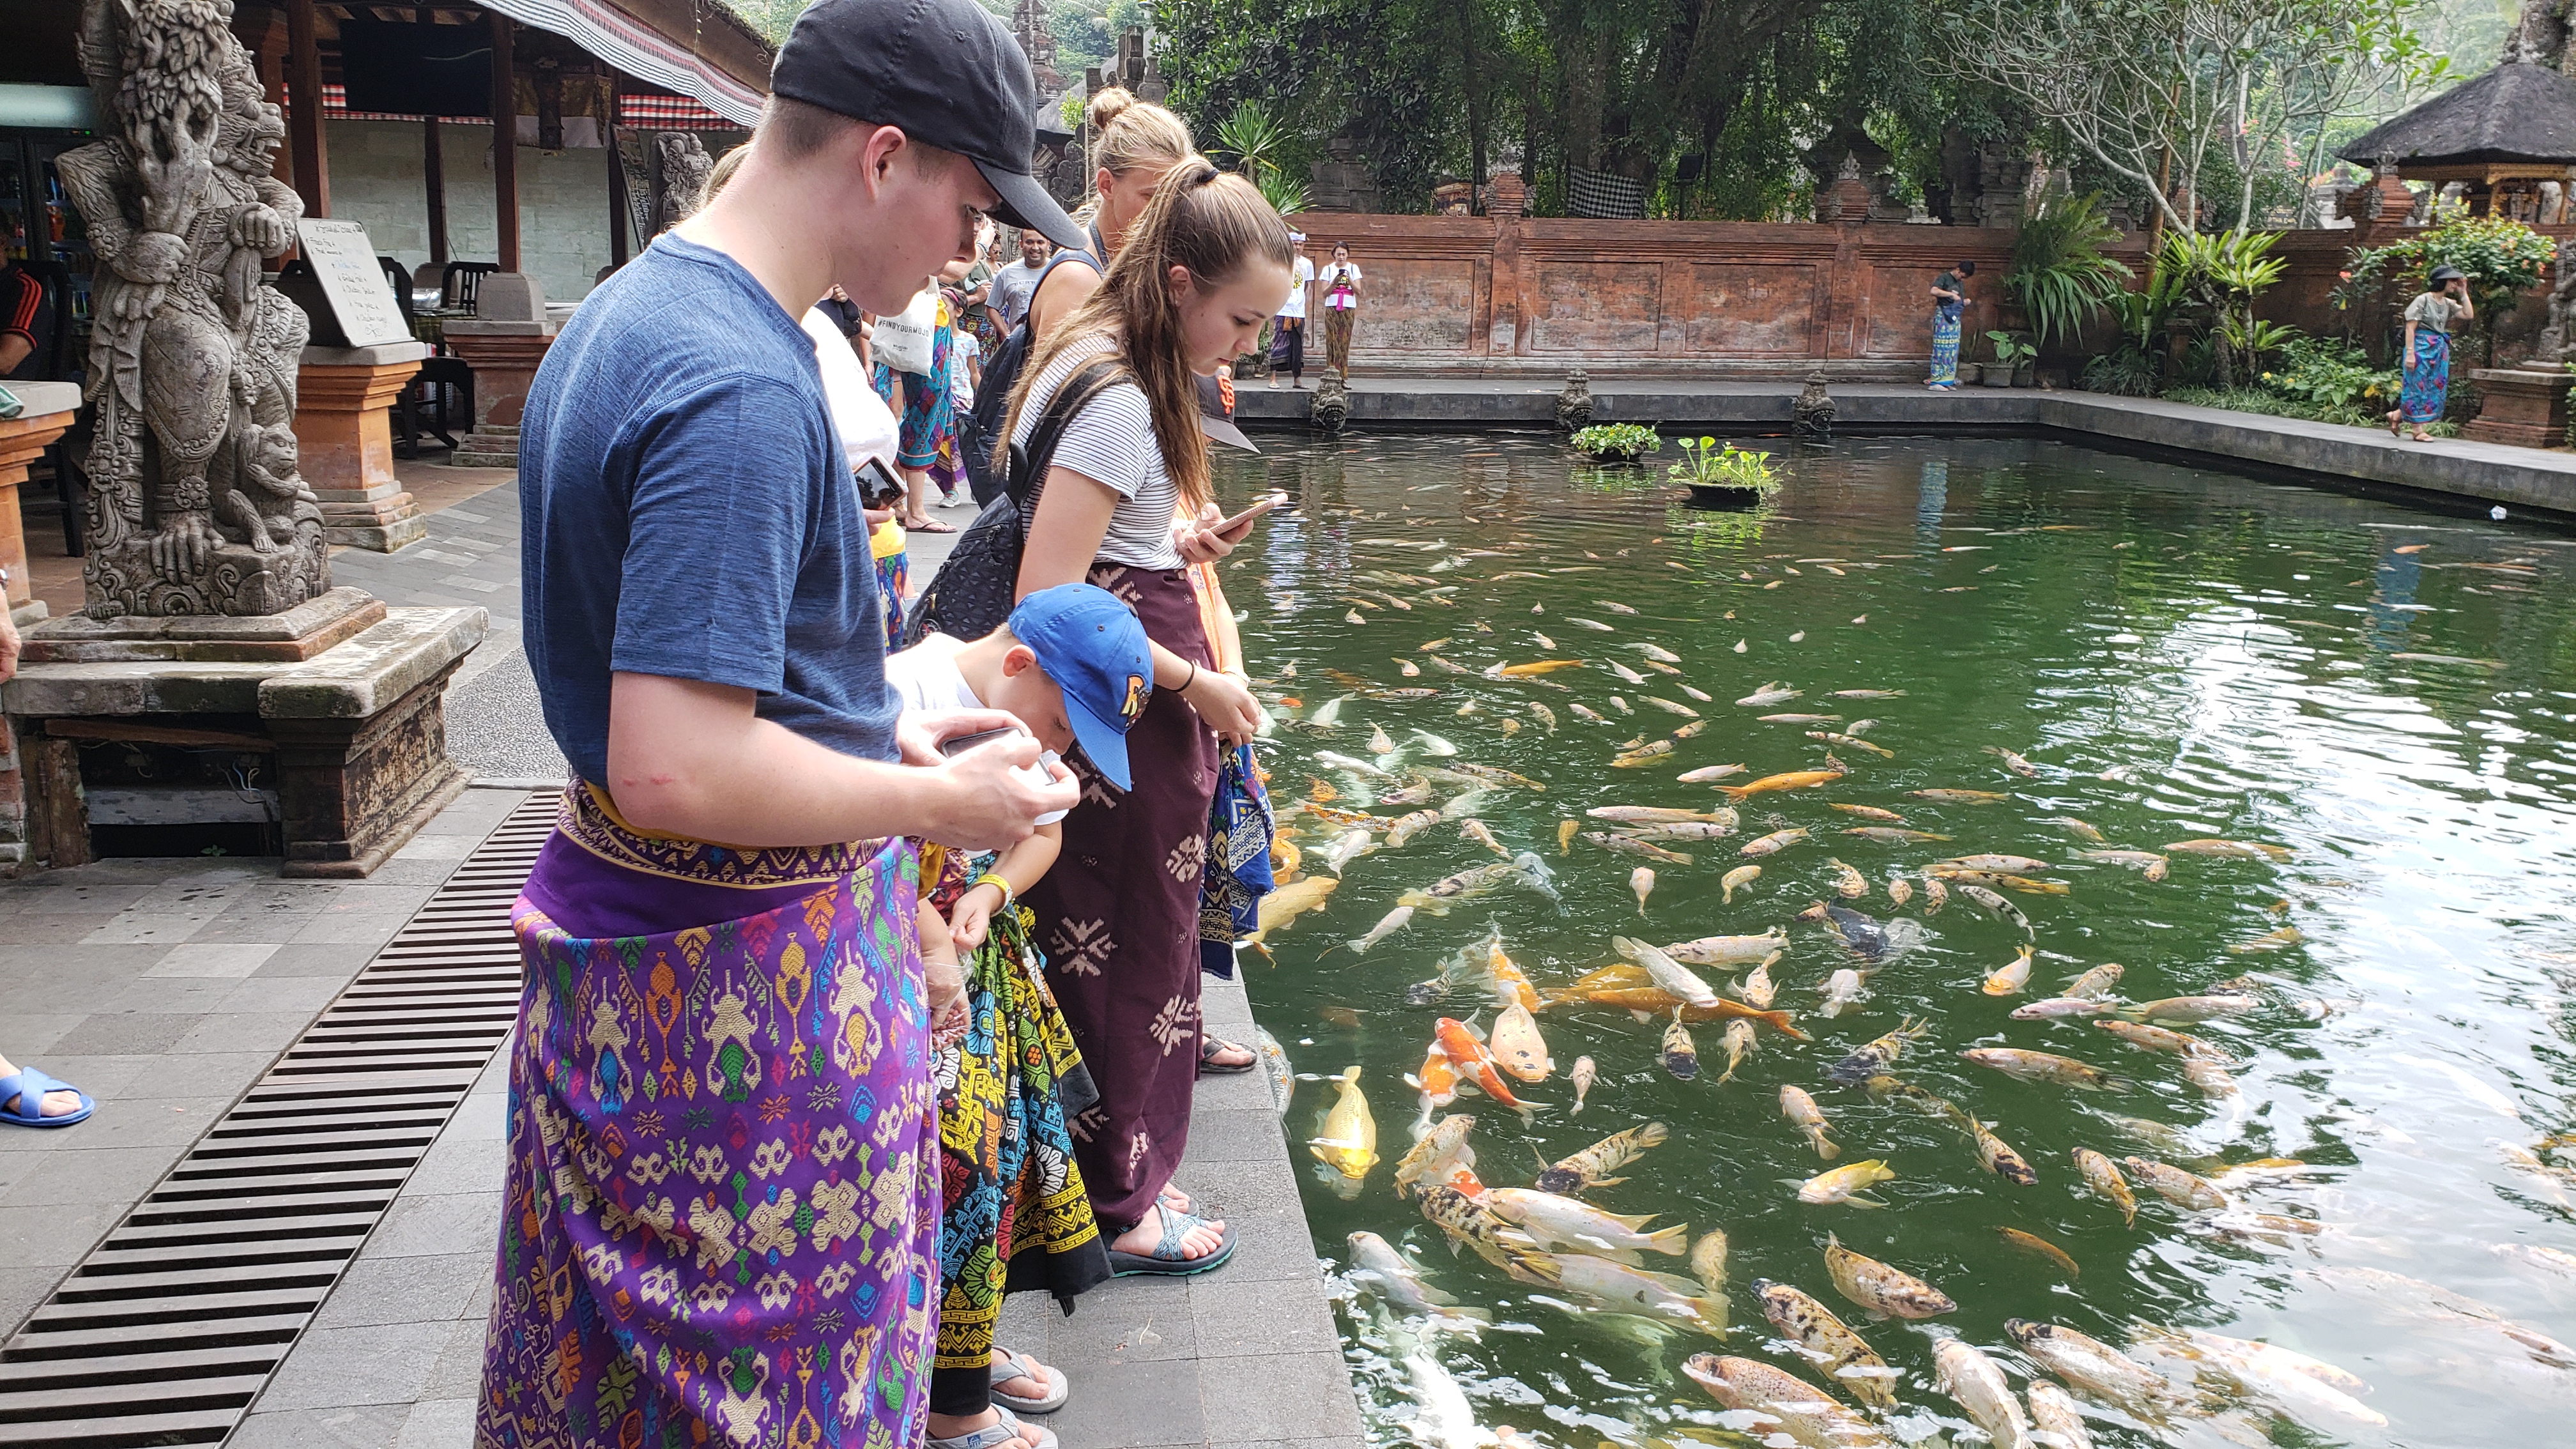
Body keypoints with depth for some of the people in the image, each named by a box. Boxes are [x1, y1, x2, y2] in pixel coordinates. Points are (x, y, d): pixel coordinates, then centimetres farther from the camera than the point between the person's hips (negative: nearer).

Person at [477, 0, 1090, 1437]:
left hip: (623, 918, 10)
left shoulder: (623, 313, 9)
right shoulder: (745, 390, -25)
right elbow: (676, 772, -30)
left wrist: (876, 731, 12)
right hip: (750, 976, -10)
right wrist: (938, 802, -16)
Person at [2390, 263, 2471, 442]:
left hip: (2440, 350, 8)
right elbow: (2410, 328, -11)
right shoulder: (2423, 300, -7)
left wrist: (2463, 293, 6)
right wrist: (2410, 353, -19)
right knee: (2419, 387, -4)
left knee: (2436, 388, 7)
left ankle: (2396, 415, 18)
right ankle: (2419, 430, 0)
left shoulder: (2449, 304, 14)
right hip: (2422, 347, -8)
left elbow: (2469, 315, 4)